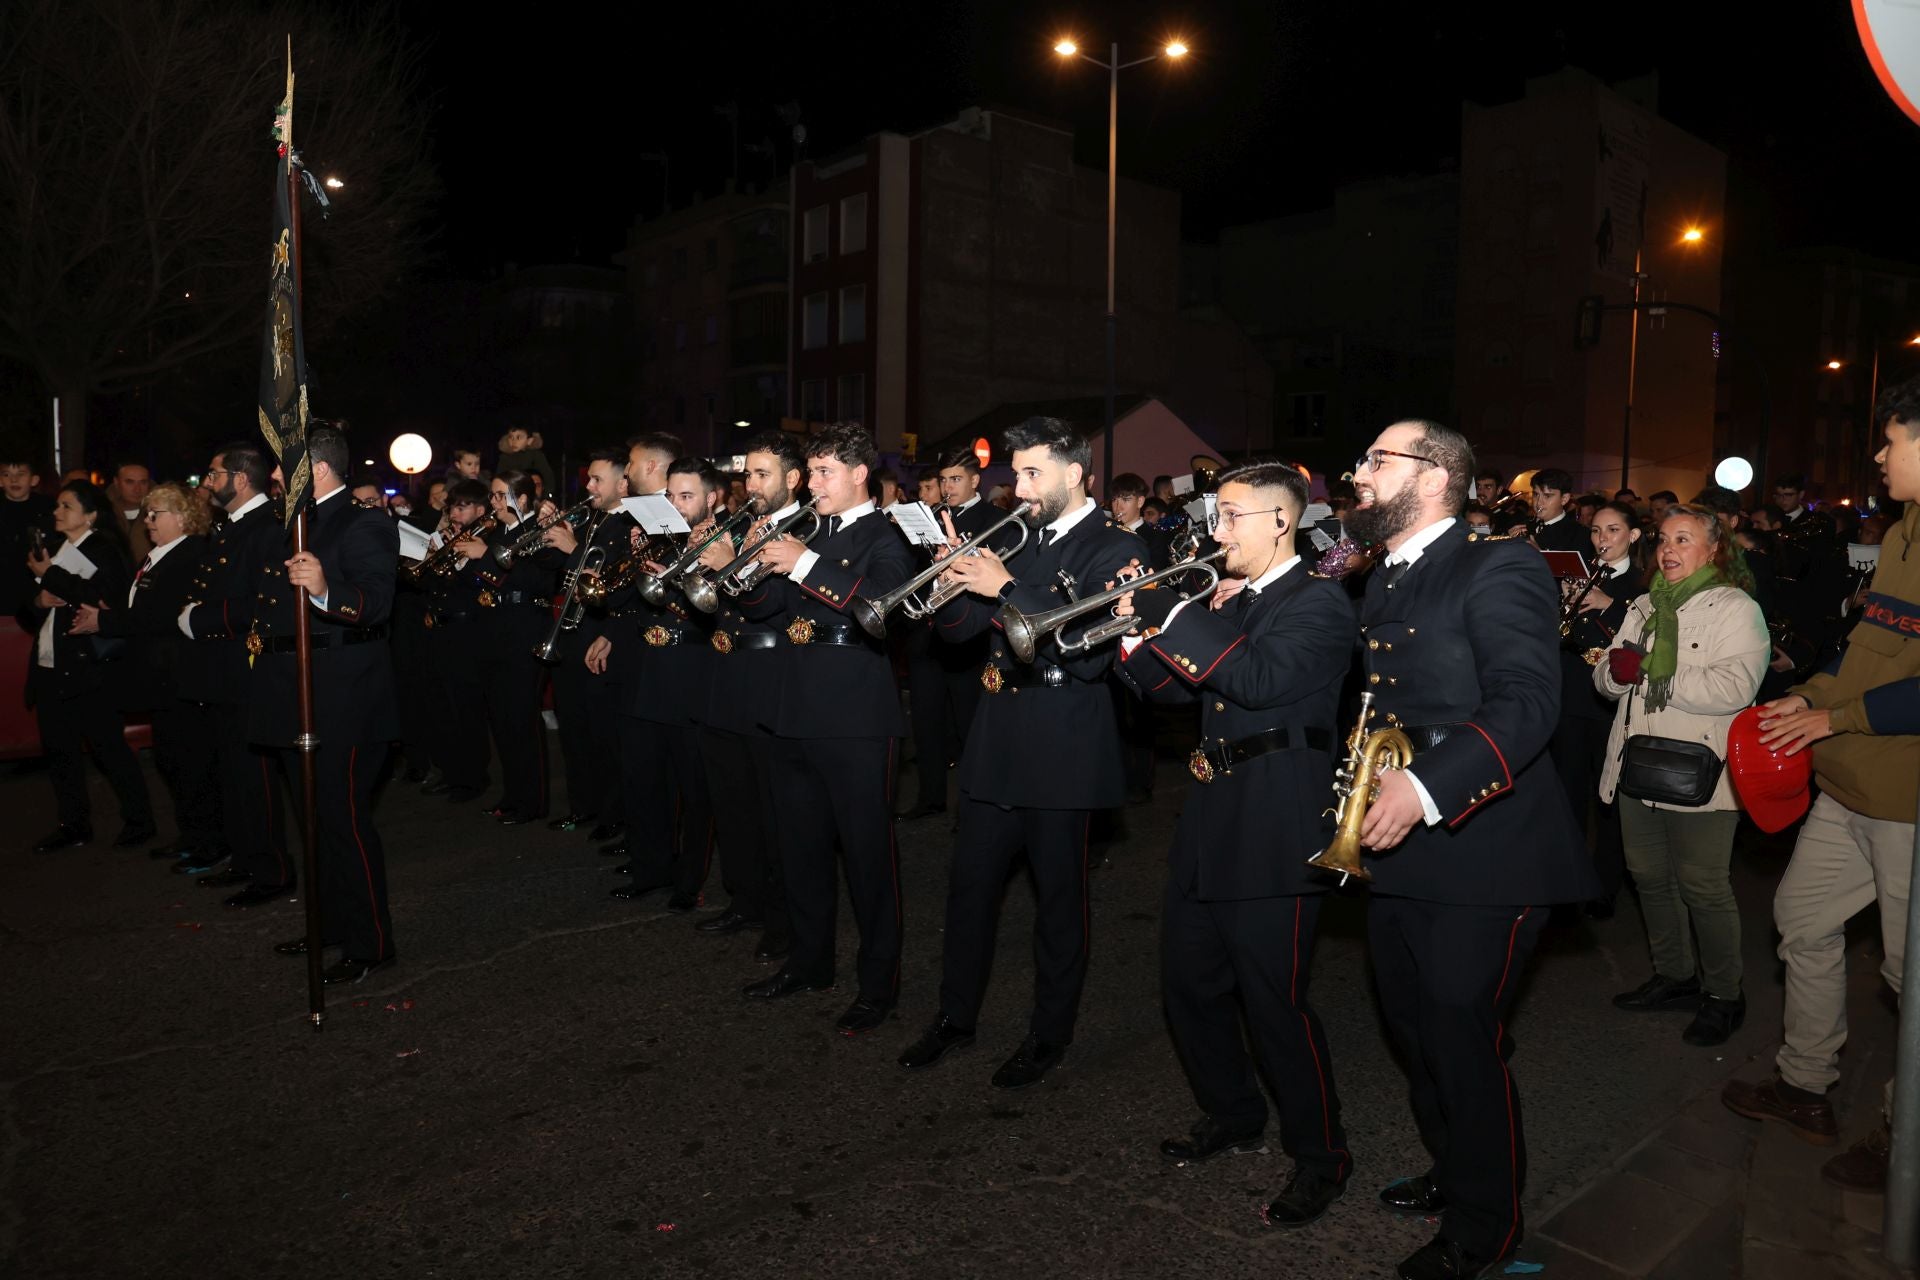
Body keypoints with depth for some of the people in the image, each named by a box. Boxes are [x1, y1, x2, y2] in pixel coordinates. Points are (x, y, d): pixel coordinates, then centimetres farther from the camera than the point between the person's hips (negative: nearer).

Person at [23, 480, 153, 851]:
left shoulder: (104, 549, -6)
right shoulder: (52, 550, 15)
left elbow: (103, 596, -23)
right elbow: (26, 600, 21)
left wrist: (51, 576, -15)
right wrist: (40, 599, -2)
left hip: (88, 666, -7)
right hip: (50, 667, 8)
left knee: (108, 745, -2)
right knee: (59, 748, 12)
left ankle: (138, 821, 9)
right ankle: (73, 825, 22)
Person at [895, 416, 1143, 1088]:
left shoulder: (1115, 550, -9)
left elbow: (1089, 651, -22)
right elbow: (960, 625, 11)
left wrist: (1007, 589, -24)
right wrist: (958, 579, -10)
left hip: (1062, 751, -6)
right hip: (995, 742, 6)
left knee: (1058, 895, 8)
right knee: (969, 883, 13)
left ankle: (1050, 1033, 24)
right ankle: (955, 1016, 29)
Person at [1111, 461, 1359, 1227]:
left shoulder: (1319, 604, -11)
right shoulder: (1230, 601, 14)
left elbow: (1261, 679, -27)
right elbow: (1180, 689, 14)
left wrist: (1173, 614, -23)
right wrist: (1139, 638, -3)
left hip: (1273, 833, -8)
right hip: (1209, 824, 9)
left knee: (1275, 1004, -1)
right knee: (1188, 984, 16)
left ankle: (1320, 1156, 20)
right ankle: (1233, 1117, 38)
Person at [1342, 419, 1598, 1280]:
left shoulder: (1498, 569, -12)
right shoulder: (1381, 585, 14)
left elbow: (1526, 704, -23)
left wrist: (1427, 787, -32)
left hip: (1480, 852, -8)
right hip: (1398, 854, 9)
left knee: (1462, 1042, 0)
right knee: (1417, 1034, 20)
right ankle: (1453, 1172, 43)